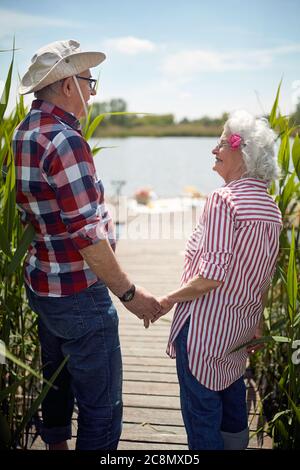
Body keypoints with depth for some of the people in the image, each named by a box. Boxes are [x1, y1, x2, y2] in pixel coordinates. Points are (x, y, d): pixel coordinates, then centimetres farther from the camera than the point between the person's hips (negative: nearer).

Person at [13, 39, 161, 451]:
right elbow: (87, 235, -25)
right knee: (101, 406, 2)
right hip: (77, 294, -10)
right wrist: (129, 293, -18)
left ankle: (56, 444, 45)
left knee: (57, 379, 26)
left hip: (41, 283, 10)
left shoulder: (24, 133, 6)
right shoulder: (64, 140, -23)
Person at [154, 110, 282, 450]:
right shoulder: (271, 208, 5)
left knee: (201, 410, 6)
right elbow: (264, 278, 12)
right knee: (231, 397, 26)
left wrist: (167, 300, -13)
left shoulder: (224, 199, -20)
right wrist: (256, 324, 22)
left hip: (206, 326, -8)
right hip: (241, 327, 9)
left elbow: (212, 275, -25)